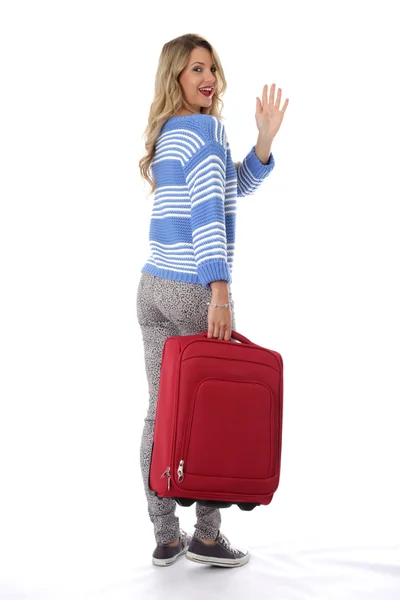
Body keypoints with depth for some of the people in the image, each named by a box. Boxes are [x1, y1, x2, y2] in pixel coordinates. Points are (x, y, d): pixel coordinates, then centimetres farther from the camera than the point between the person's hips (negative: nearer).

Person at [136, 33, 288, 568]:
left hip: (153, 287, 8)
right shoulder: (207, 128, -9)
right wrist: (220, 293, -25)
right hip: (196, 291, -8)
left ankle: (166, 538, 18)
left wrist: (264, 139, 7)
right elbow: (209, 212, -21)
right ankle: (207, 536, 14)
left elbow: (235, 187, 21)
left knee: (161, 412, 9)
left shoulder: (164, 134, 17)